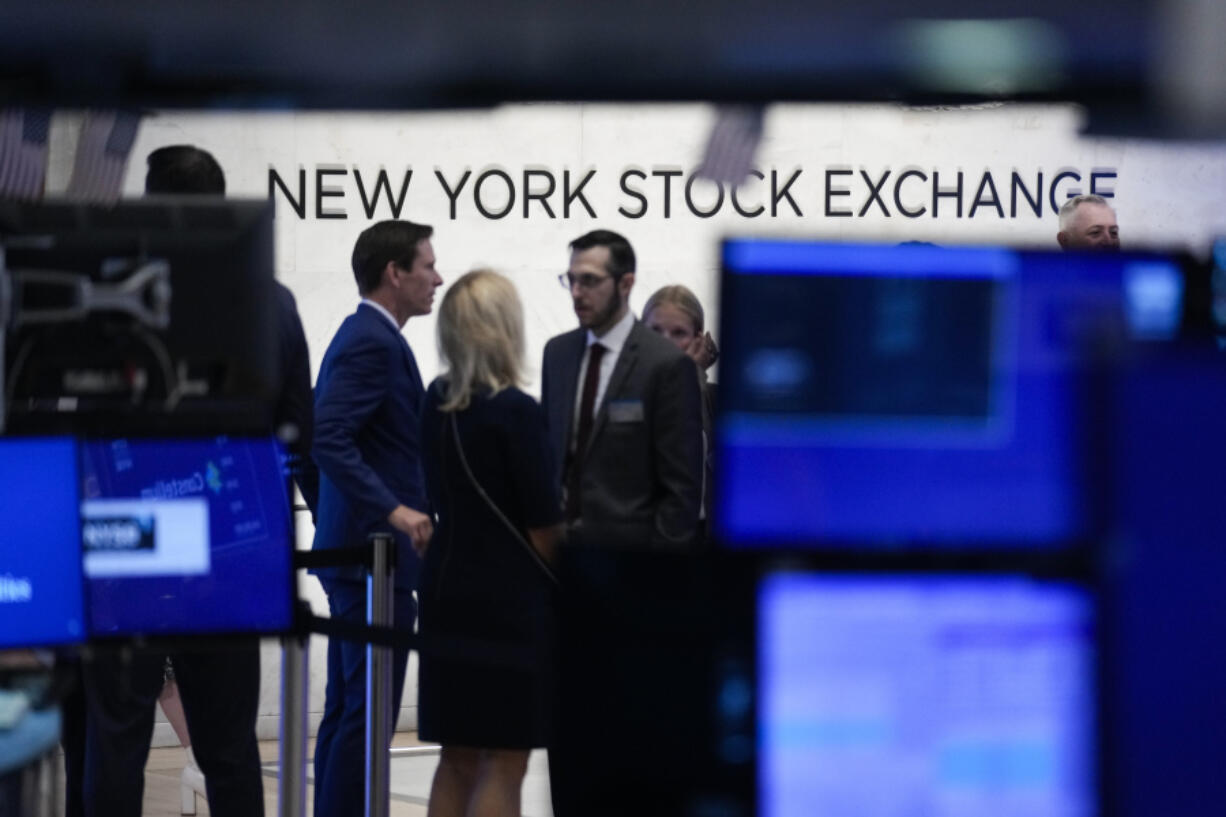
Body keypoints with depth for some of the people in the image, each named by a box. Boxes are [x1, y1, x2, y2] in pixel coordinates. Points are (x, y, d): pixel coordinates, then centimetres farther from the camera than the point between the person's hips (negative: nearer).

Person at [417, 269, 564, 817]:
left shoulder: (436, 402, 5)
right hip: (509, 602, -7)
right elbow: (544, 528, -12)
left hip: (447, 591, 7)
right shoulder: (516, 412, -15)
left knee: (457, 759, 12)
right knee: (504, 763, -1)